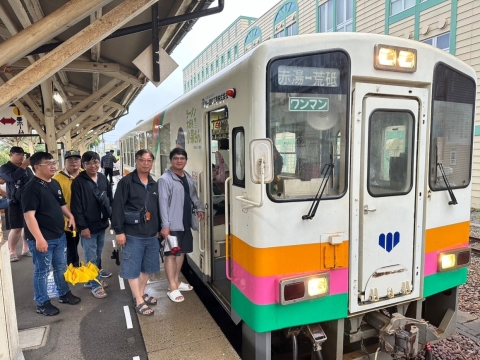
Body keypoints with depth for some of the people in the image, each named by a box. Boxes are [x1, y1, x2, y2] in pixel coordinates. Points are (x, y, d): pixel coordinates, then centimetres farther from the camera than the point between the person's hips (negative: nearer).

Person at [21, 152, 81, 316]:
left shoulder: (55, 184, 8)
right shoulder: (32, 188, -18)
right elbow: (29, 215, -23)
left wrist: (71, 216, 2)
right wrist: (39, 238, -27)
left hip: (59, 235, 8)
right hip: (42, 239, -8)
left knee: (61, 267, 20)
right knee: (42, 271, 8)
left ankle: (64, 294, 37)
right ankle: (42, 303, 23)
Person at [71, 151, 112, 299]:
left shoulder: (103, 178, 4)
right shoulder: (78, 182, -11)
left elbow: (110, 199, 12)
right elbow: (76, 206, -12)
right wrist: (82, 226, -14)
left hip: (102, 224, 5)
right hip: (88, 226, -5)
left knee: (98, 254, 17)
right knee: (91, 257, 4)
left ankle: (93, 279, 34)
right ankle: (95, 285, 17)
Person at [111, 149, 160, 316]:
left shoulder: (154, 184, 10)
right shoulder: (126, 182, -9)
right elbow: (118, 208, -12)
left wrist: (159, 228, 18)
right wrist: (119, 231, -14)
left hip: (151, 234, 6)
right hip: (133, 235, -6)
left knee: (148, 266, 16)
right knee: (133, 268, 4)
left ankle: (141, 294, 34)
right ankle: (139, 301, 16)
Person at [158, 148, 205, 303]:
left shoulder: (188, 177, 10)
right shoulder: (165, 179, -14)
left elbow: (193, 195, 21)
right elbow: (163, 203, -18)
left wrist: (199, 208, 6)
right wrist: (165, 225, -21)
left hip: (186, 222, 8)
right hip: (173, 225, -8)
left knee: (182, 252, 17)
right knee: (171, 254, 1)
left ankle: (176, 281, 32)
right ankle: (173, 288, 9)